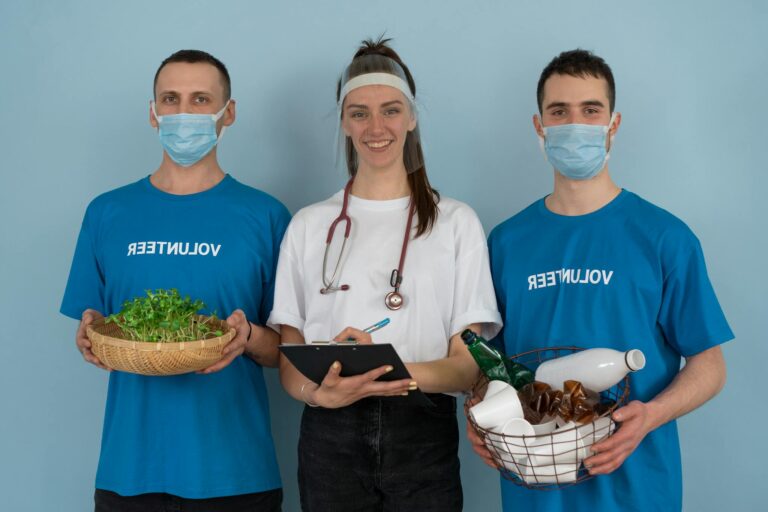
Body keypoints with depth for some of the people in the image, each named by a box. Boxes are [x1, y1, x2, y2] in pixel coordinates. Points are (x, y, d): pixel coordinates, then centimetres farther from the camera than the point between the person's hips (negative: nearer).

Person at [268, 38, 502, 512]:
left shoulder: (457, 222, 1)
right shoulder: (309, 226, 7)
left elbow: (470, 365, -3)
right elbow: (288, 360, 7)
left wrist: (393, 373, -23)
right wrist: (317, 392, -16)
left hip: (424, 434, -1)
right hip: (330, 436, 1)